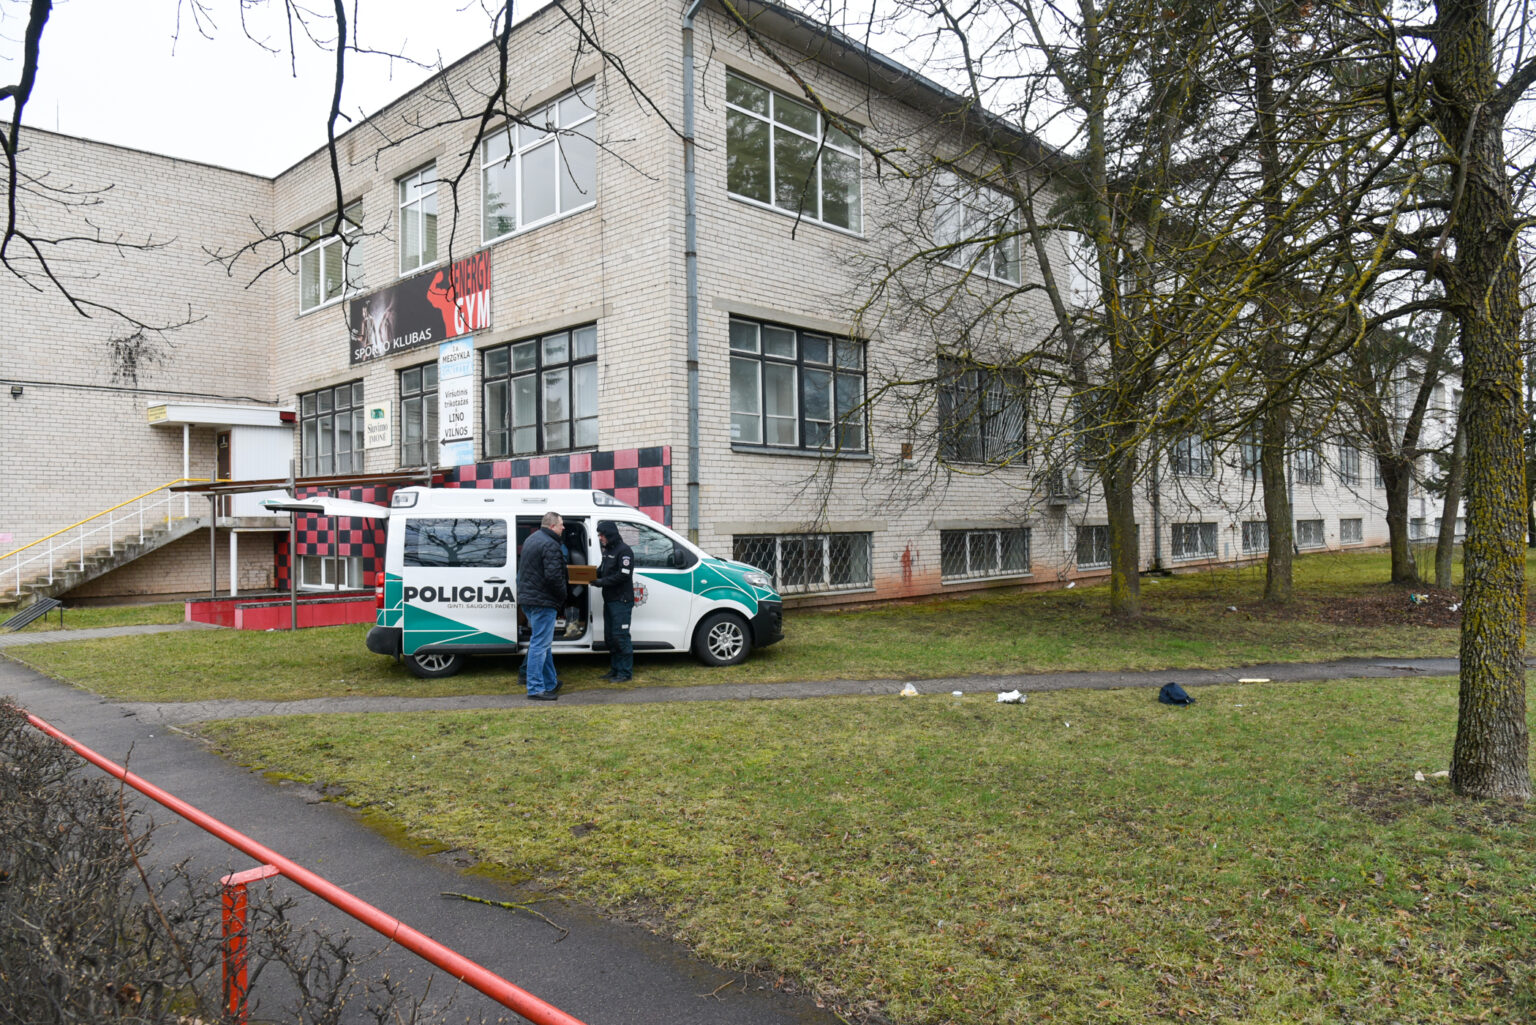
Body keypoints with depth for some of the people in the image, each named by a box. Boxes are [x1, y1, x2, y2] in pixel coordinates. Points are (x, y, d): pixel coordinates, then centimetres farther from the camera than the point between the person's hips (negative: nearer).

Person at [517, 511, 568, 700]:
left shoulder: (531, 539, 17)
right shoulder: (550, 545, -16)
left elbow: (522, 570, 26)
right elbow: (553, 576, -24)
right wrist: (562, 597, -9)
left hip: (528, 598, 11)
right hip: (543, 601, -10)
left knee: (542, 642, 18)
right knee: (540, 644, -7)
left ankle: (550, 682, 28)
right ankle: (536, 688, -6)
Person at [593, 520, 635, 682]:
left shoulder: (624, 550, -12)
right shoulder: (607, 550, 17)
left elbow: (624, 575, -20)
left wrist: (602, 582, -19)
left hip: (621, 601, -9)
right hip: (609, 600, 10)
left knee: (620, 636, -8)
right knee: (609, 636, 12)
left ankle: (625, 672, -3)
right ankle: (615, 669, 22)